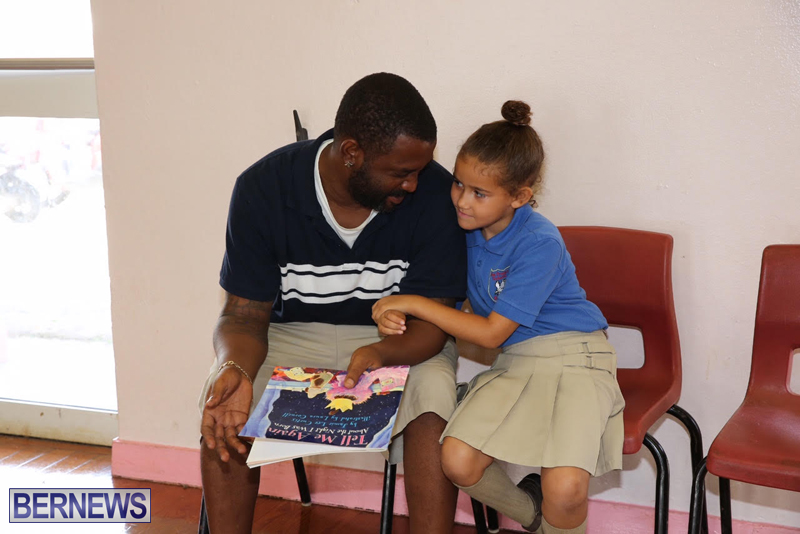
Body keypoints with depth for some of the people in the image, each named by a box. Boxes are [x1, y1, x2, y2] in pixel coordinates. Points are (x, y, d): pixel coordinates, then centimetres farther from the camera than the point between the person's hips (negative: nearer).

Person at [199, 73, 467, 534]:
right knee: (225, 409, -25)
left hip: (396, 340, 0)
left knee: (434, 392, -32)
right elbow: (244, 315, -10)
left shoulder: (435, 193, -18)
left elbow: (431, 322, -16)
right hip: (294, 334, 1)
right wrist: (234, 368, -34)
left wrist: (381, 353, -40)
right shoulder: (263, 189, -16)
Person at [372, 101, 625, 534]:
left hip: (573, 356, -6)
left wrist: (414, 303, -14)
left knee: (565, 491, -28)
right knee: (456, 460, -18)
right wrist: (394, 317, -10)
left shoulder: (540, 243, -19)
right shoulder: (466, 228, 0)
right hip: (515, 363, 6)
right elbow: (450, 299, 11)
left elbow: (491, 333, -16)